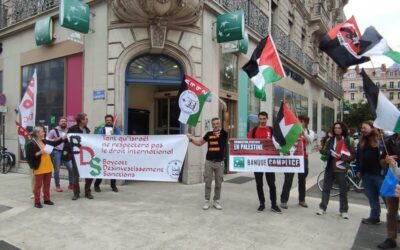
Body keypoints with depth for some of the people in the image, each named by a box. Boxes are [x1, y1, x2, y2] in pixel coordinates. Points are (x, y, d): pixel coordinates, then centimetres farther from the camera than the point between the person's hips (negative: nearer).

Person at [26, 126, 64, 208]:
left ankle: (47, 199, 26)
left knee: (47, 185, 15)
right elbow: (28, 156, -16)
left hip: (48, 167, 7)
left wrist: (63, 138, 7)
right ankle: (37, 202, 11)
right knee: (38, 185, 2)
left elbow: (55, 143, 16)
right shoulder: (31, 144, -12)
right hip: (39, 168, -7)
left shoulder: (45, 141, 8)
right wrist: (39, 153, -22)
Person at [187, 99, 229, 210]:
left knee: (218, 183, 10)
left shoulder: (223, 132, -1)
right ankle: (207, 201, 18)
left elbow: (226, 121, -16)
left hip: (219, 162, -1)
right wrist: (191, 138, -4)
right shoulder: (209, 134, 7)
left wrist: (225, 109, -26)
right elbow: (199, 143, 13)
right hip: (209, 162, 2)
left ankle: (217, 201, 23)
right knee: (208, 182, 7)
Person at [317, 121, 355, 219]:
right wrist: (321, 150, -16)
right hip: (330, 168, 3)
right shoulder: (330, 140, 7)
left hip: (341, 170, -2)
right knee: (326, 189, 9)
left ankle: (344, 211, 21)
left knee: (343, 191, 9)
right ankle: (322, 208, 19)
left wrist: (345, 158, -20)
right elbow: (325, 152, 6)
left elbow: (353, 155, -1)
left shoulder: (349, 140, -2)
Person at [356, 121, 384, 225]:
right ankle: (374, 217, 25)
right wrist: (359, 169, 10)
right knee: (372, 197, 15)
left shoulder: (380, 139, -6)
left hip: (379, 173, -6)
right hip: (366, 174, 6)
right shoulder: (362, 141, 11)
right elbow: (358, 156, 14)